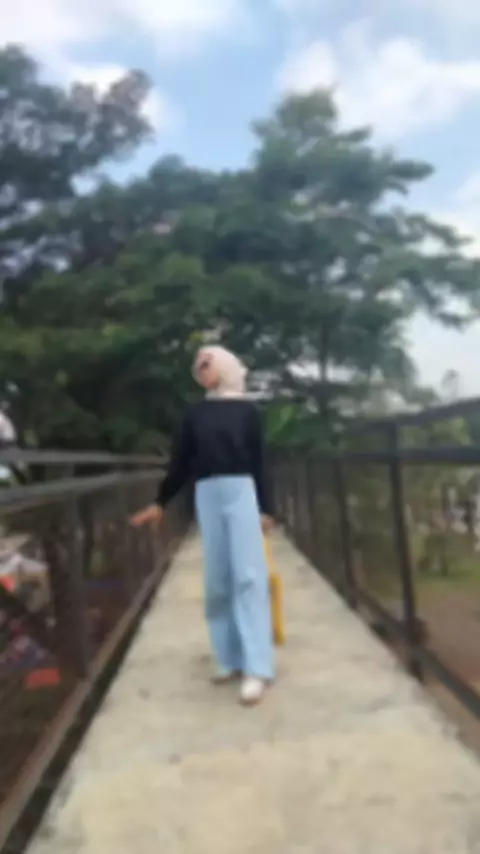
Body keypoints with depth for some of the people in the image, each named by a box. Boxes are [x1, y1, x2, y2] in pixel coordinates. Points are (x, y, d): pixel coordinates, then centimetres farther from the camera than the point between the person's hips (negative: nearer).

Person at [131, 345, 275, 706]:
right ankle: (232, 658, 14)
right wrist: (160, 502, 16)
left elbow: (259, 461, 2)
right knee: (218, 579, 5)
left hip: (241, 491, -4)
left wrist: (265, 508, -3)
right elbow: (180, 462, 15)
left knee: (248, 575, -8)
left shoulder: (247, 410, 4)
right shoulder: (195, 414, 12)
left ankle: (257, 668, -9)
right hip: (207, 495, 4)